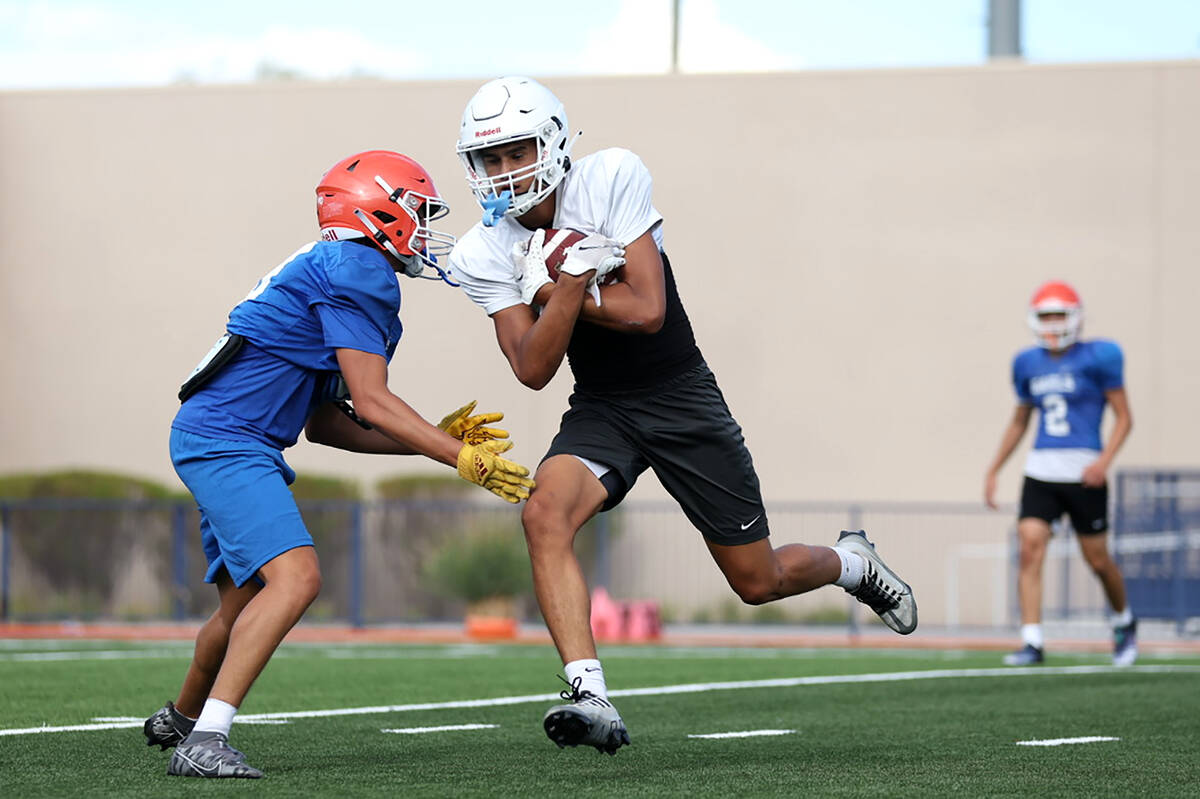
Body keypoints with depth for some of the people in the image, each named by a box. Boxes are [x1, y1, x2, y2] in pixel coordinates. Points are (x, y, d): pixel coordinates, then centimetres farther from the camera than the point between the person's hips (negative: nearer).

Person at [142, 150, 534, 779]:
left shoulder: (332, 270, 17)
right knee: (295, 577, -22)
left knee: (246, 602, 22)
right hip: (224, 439, -11)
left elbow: (326, 424, 17)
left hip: (213, 444, 11)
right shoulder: (358, 270, -13)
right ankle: (203, 743, -26)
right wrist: (461, 458, -14)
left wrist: (433, 438, 13)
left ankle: (180, 719, 44)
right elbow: (371, 402, -17)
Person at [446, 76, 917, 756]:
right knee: (545, 515, -30)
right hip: (601, 411, 2)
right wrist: (570, 281, -29)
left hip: (682, 395, -2)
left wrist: (547, 291, -19)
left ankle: (853, 564, 41)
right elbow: (533, 369, -17)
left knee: (758, 581, 6)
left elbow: (647, 311, -21)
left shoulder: (613, 178, -17)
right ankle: (592, 698, -32)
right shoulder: (484, 255, -8)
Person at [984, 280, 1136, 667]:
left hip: (1083, 474, -4)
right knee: (1030, 547, -14)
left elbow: (1124, 417, -2)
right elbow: (1019, 421, 23)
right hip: (1041, 471, 4)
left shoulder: (1096, 359, -4)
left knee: (1097, 559, 6)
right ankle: (1032, 642, -16)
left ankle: (1124, 622, 34)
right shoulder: (1029, 364, 11)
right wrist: (993, 470, 18)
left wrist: (1104, 461, -17)